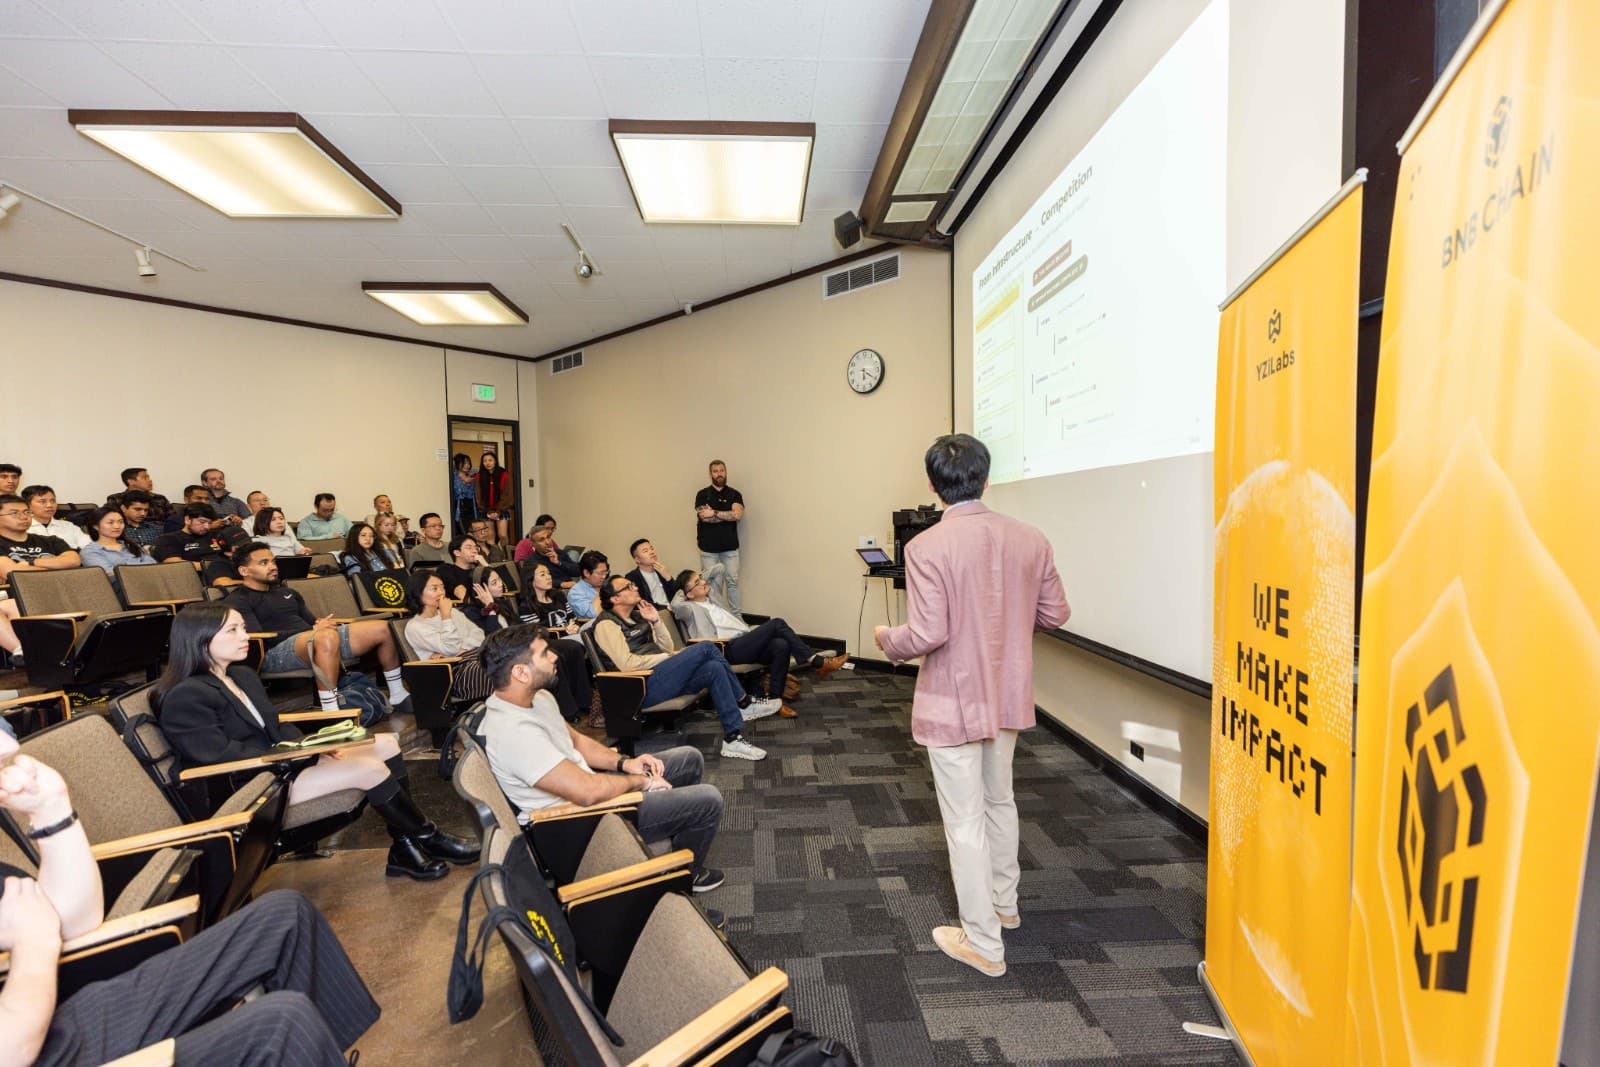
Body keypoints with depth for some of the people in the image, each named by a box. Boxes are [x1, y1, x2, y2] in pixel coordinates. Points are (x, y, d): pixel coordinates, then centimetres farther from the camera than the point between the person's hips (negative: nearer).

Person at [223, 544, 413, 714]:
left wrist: (324, 624, 1)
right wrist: (314, 630, -14)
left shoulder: (287, 593, 29)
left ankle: (398, 696, 6)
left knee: (382, 628, -5)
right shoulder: (236, 602, 5)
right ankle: (331, 714, -41)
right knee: (326, 637, -41)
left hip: (315, 640, 8)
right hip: (276, 652, -8)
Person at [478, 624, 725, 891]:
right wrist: (642, 781, -18)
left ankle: (676, 832, 35)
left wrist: (625, 763, -3)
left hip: (584, 782, 9)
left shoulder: (539, 697, -2)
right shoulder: (514, 732, -33)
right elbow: (588, 791, -36)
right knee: (708, 800, -10)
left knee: (690, 759, 12)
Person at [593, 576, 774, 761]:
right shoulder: (606, 624, -4)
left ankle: (733, 739, -15)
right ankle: (744, 703, -10)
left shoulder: (637, 617, 21)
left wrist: (656, 621, 4)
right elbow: (626, 664, -17)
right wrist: (666, 657, -8)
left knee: (714, 669, -18)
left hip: (661, 678, 8)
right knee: (706, 647, -20)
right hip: (643, 688, -8)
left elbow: (667, 646, 18)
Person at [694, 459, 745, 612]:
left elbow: (738, 514, -11)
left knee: (733, 581, 3)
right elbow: (704, 517, -12)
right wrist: (729, 515, -7)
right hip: (708, 548, -1)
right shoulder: (702, 494, 3)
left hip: (730, 547, 1)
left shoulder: (735, 494, 7)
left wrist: (714, 513, -11)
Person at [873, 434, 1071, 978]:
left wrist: (887, 638, -4)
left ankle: (983, 944, 27)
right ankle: (1004, 903, 48)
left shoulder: (927, 547, -21)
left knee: (965, 820, 10)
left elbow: (927, 635, -24)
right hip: (1009, 696, 6)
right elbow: (1054, 613, 4)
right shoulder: (1029, 539, -5)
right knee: (999, 800, 27)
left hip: (953, 704, -6)